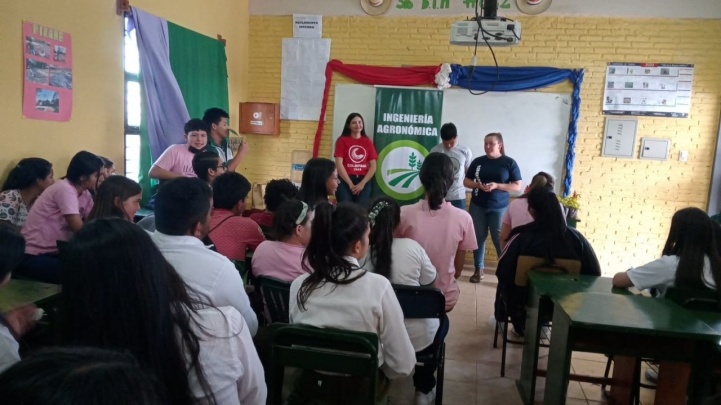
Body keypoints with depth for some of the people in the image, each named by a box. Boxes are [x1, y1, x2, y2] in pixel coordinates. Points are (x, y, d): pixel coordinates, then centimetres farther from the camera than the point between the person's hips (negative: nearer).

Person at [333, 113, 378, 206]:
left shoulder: (368, 141, 10)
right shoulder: (342, 140, 3)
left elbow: (373, 166, 6)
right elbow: (339, 164, -4)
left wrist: (362, 183, -6)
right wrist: (350, 184, -10)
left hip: (363, 181, 2)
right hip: (345, 180, -2)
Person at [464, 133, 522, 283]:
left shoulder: (509, 163, -3)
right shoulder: (478, 161, 4)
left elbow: (517, 186, -4)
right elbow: (466, 181, 9)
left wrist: (496, 185, -17)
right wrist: (478, 185, -13)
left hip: (499, 208, -2)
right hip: (477, 206, 3)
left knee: (500, 239, -2)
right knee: (479, 237, 7)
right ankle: (479, 269, 18)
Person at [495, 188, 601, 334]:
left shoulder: (522, 236, -21)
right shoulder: (576, 237, -14)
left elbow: (502, 271, -16)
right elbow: (594, 273, -5)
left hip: (524, 300, -2)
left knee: (506, 282, 29)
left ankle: (520, 326, 46)